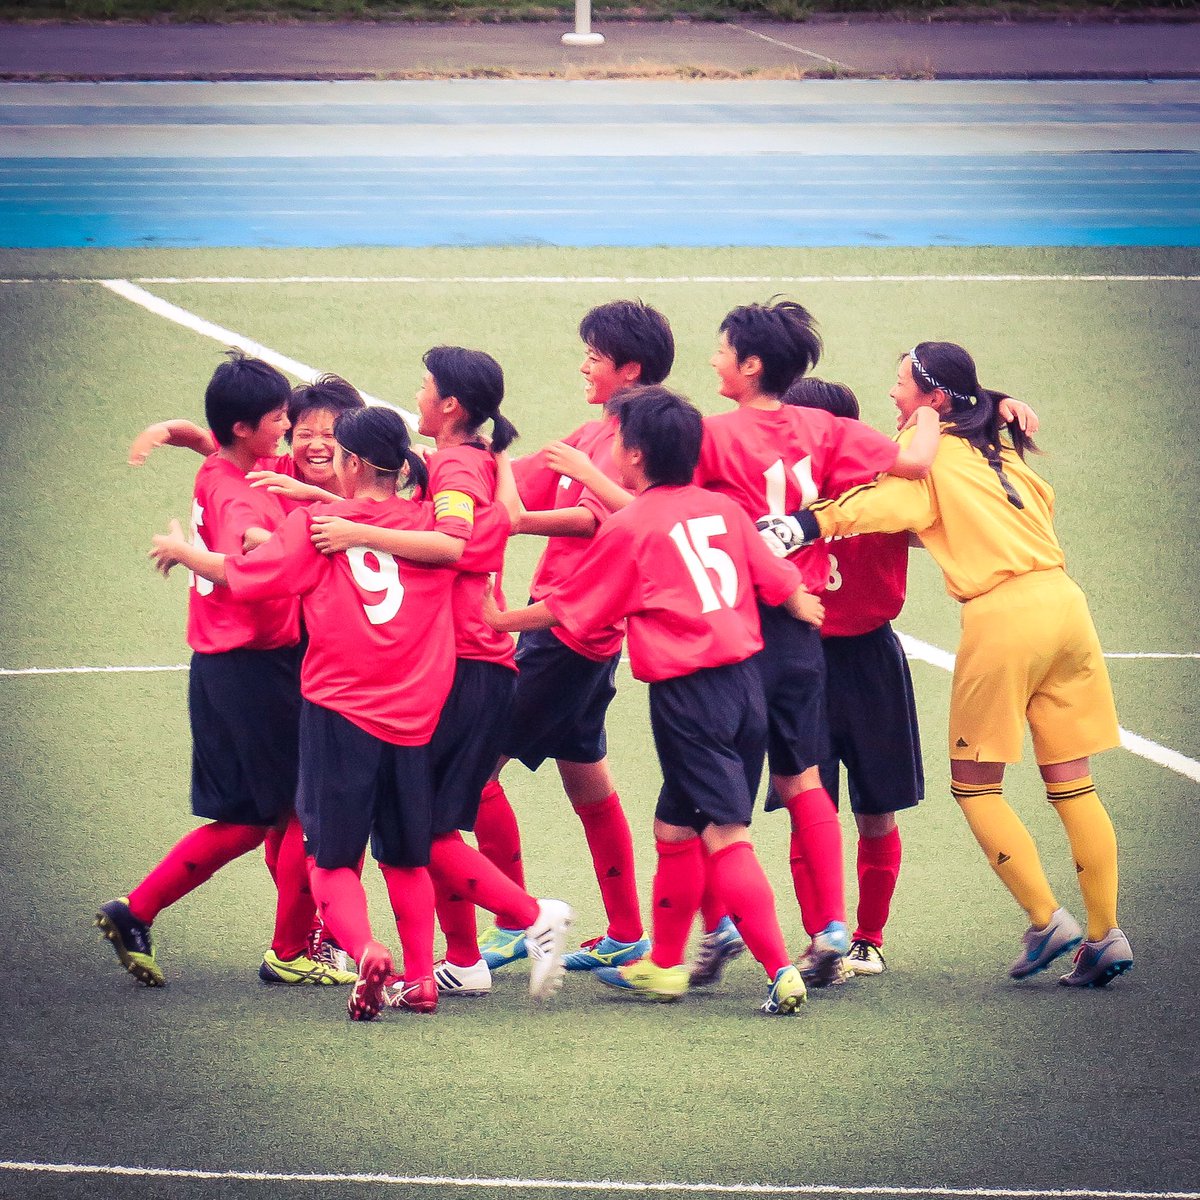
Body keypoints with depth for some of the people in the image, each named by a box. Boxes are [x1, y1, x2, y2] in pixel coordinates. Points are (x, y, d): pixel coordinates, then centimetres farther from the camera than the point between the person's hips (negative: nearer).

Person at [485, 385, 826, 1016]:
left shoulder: (630, 527, -5)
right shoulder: (722, 508, 8)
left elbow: (566, 609, 4)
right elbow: (777, 581, 13)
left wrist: (499, 620, 20)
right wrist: (804, 609, 35)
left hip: (687, 692, -7)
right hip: (745, 679, 7)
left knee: (725, 834, -10)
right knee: (675, 827, 18)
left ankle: (781, 971, -20)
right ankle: (663, 965, 27)